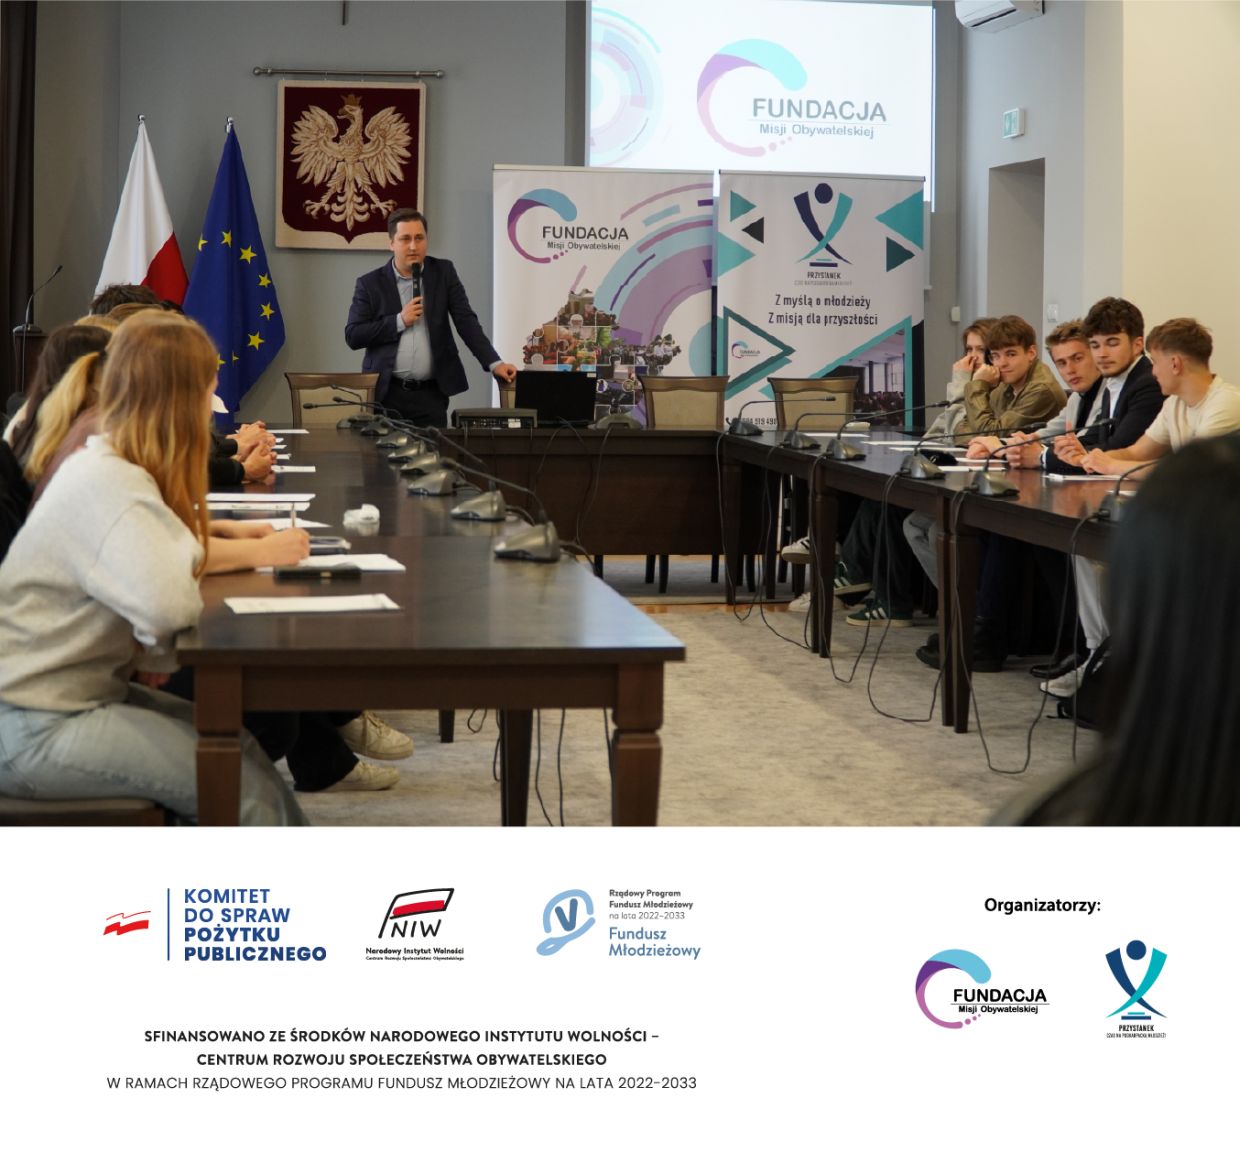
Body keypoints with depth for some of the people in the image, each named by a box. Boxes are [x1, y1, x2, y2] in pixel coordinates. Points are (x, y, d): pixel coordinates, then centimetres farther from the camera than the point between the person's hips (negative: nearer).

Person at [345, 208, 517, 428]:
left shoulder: (443, 273, 6)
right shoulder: (370, 284, 2)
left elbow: (466, 321, 0)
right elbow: (352, 336, -3)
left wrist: (495, 363, -11)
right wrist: (399, 321, -11)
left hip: (431, 394, 1)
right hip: (386, 393, -1)